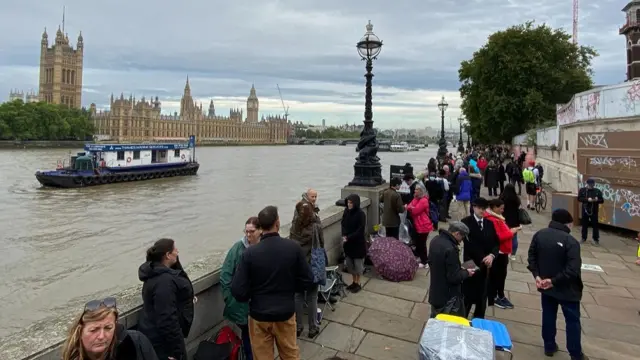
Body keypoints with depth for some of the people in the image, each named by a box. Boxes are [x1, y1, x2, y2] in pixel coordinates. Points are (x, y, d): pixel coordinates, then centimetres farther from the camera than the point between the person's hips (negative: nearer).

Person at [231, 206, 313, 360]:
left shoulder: (250, 253, -18)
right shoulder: (293, 247, -14)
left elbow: (238, 291, -15)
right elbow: (307, 281, -6)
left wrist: (253, 297, 5)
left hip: (259, 315, -1)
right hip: (286, 313, 1)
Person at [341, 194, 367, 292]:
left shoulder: (361, 214, -18)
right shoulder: (346, 211, -1)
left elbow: (360, 230, -18)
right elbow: (342, 224, 3)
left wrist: (348, 237, -20)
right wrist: (344, 235, -14)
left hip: (358, 242, -6)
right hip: (348, 242, 6)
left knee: (358, 263, 7)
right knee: (349, 262, 14)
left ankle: (358, 284, 22)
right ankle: (354, 282, 31)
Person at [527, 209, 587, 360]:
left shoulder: (539, 234, -4)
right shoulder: (571, 241, -21)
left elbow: (531, 256, -1)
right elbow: (573, 270, -26)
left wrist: (537, 275, -4)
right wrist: (554, 281, -18)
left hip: (546, 286, 5)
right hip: (567, 288, -5)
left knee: (548, 315, 18)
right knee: (572, 320, 12)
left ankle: (549, 346, 31)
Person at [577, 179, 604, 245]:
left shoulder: (598, 191, 0)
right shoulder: (582, 190, -1)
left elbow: (602, 200, 1)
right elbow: (579, 198, -10)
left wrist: (597, 200, -20)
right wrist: (587, 199, -25)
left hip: (594, 211, 0)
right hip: (585, 210, 0)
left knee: (595, 225, 2)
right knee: (584, 225, 9)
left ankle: (596, 239, 13)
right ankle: (584, 238, 21)